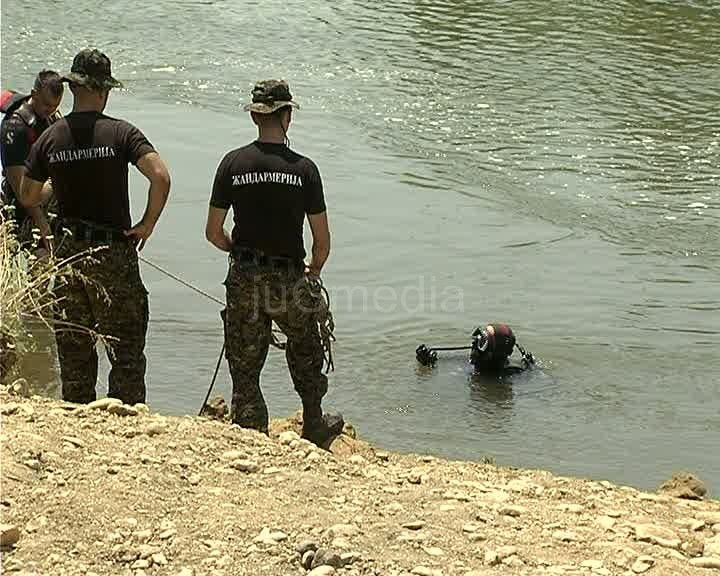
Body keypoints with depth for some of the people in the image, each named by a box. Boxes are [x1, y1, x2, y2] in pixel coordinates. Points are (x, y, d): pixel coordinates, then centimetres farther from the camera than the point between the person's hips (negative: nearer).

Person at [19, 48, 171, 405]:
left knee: (74, 352, 13)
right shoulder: (120, 133, -9)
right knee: (126, 349, 2)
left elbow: (28, 198, 11)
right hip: (114, 253, -4)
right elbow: (160, 177, -21)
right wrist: (148, 225, -8)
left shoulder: (50, 138, 2)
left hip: (68, 251, 4)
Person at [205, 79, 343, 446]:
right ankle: (314, 427, 39)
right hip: (289, 279, 0)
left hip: (244, 280, 0)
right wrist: (313, 272, 17)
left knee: (244, 369, 10)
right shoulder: (304, 168, -7)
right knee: (306, 355, 24)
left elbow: (213, 232, 0)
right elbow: (322, 242, -3)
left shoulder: (233, 163, -4)